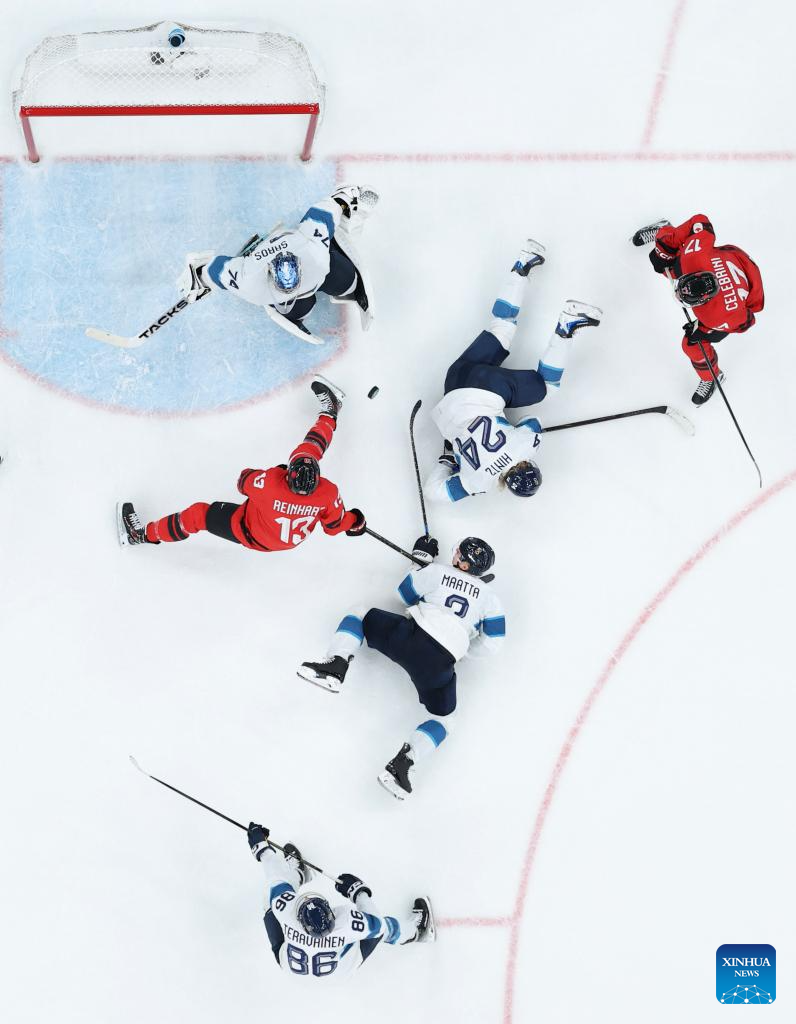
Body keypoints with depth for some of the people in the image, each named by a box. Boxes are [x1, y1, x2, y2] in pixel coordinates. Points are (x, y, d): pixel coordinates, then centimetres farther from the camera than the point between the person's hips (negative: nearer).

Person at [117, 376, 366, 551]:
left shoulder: (270, 483, -42)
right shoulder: (328, 493, -36)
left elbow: (244, 482, -17)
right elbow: (334, 525, -15)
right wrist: (354, 522, 6)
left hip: (253, 536, -3)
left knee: (199, 514, 9)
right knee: (311, 446, 10)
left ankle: (146, 534, 28)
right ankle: (330, 411, 36)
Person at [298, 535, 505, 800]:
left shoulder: (437, 571, 15)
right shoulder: (489, 595, 19)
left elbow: (406, 592, 28)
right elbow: (492, 641, 16)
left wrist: (422, 558, 39)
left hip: (409, 634, -1)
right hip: (442, 661, 1)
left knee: (358, 615, 21)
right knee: (442, 720, 17)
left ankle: (336, 666, -3)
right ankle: (404, 761, -10)